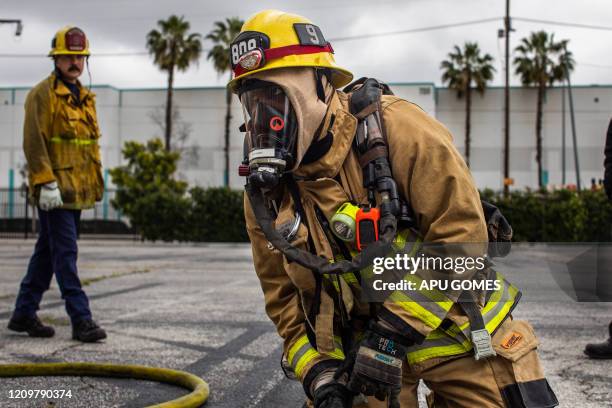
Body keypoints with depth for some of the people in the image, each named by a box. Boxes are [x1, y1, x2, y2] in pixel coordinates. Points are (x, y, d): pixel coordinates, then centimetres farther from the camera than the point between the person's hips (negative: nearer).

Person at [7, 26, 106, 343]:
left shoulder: (84, 97, 17)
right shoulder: (43, 94, -8)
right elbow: (33, 142, -14)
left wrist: (96, 182, 18)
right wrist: (46, 183, -20)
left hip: (76, 189, 8)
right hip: (55, 189, -8)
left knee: (47, 252, 13)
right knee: (65, 253, -7)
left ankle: (24, 314, 23)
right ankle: (81, 320, -4)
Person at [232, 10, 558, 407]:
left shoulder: (394, 127, -21)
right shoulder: (264, 192, -5)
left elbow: (461, 232, -21)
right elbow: (284, 298, 3)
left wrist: (395, 333, -23)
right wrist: (318, 372, -10)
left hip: (454, 322, -2)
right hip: (360, 341, 3)